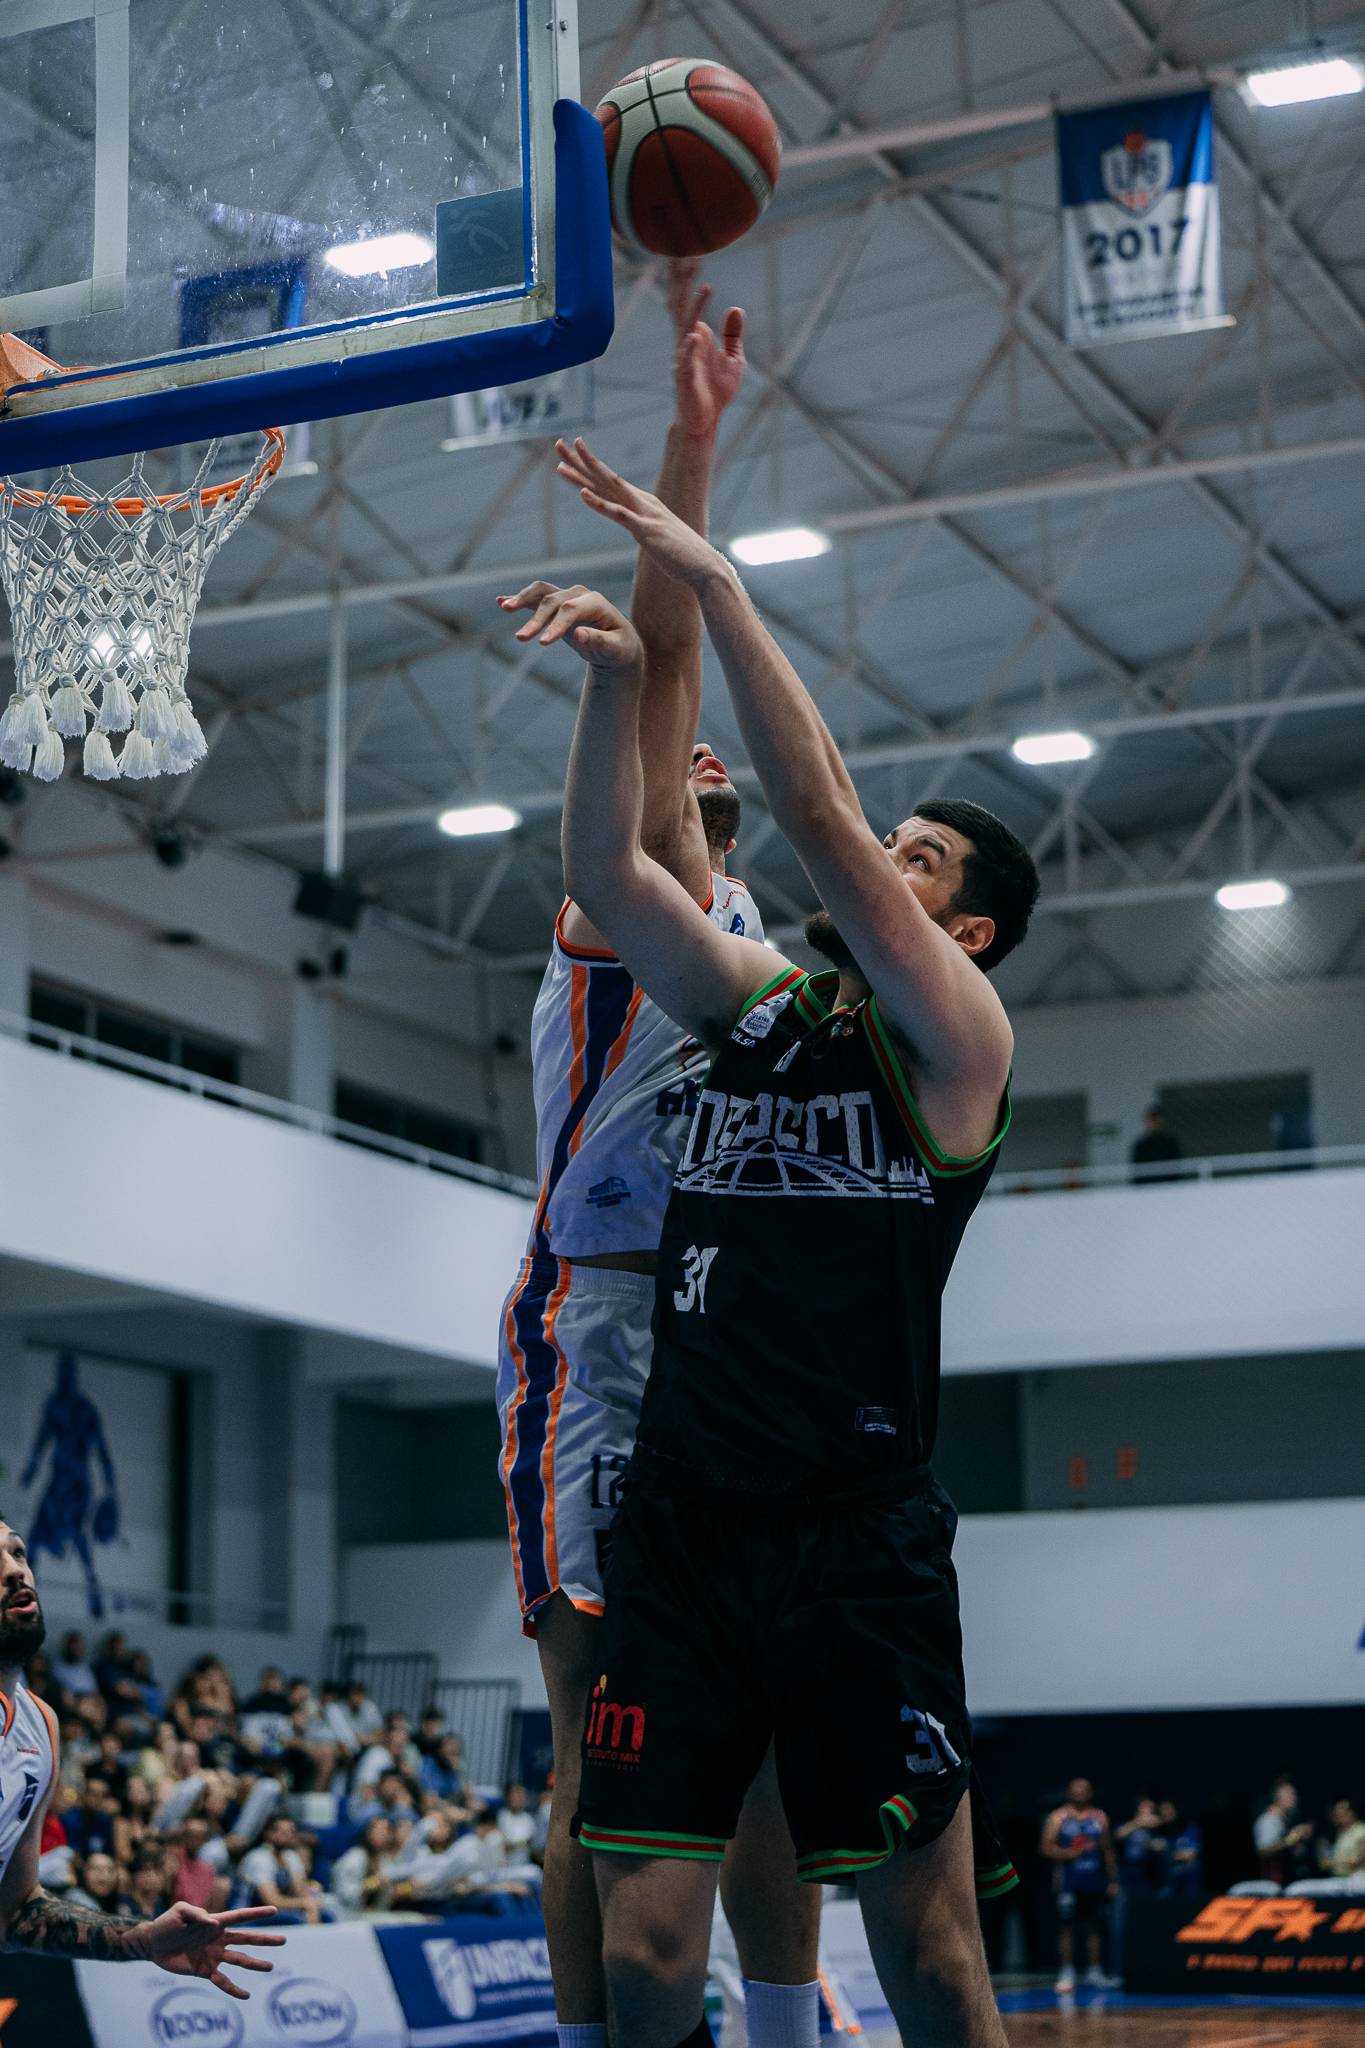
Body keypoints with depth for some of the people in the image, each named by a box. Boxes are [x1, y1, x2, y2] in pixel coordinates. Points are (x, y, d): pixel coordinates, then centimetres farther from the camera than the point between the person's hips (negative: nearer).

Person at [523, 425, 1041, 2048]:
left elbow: (818, 818, -12)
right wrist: (618, 682, -6)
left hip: (855, 1536, -5)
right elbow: (606, 880, 6)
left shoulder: (958, 1043, -1)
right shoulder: (760, 1004, 16)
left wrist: (712, 583, -12)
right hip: (680, 1524, 5)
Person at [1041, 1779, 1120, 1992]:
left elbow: (1108, 1851, 16)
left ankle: (1095, 1971, 11)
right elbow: (1046, 1848, -3)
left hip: (1095, 1882, 3)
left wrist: (1113, 1880, 12)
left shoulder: (1100, 1817, 13)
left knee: (1095, 1926, 4)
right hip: (1068, 1884, -3)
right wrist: (1066, 1853, -19)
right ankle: (1067, 1972, 0)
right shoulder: (1058, 1818, 2)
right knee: (1066, 1925, -5)